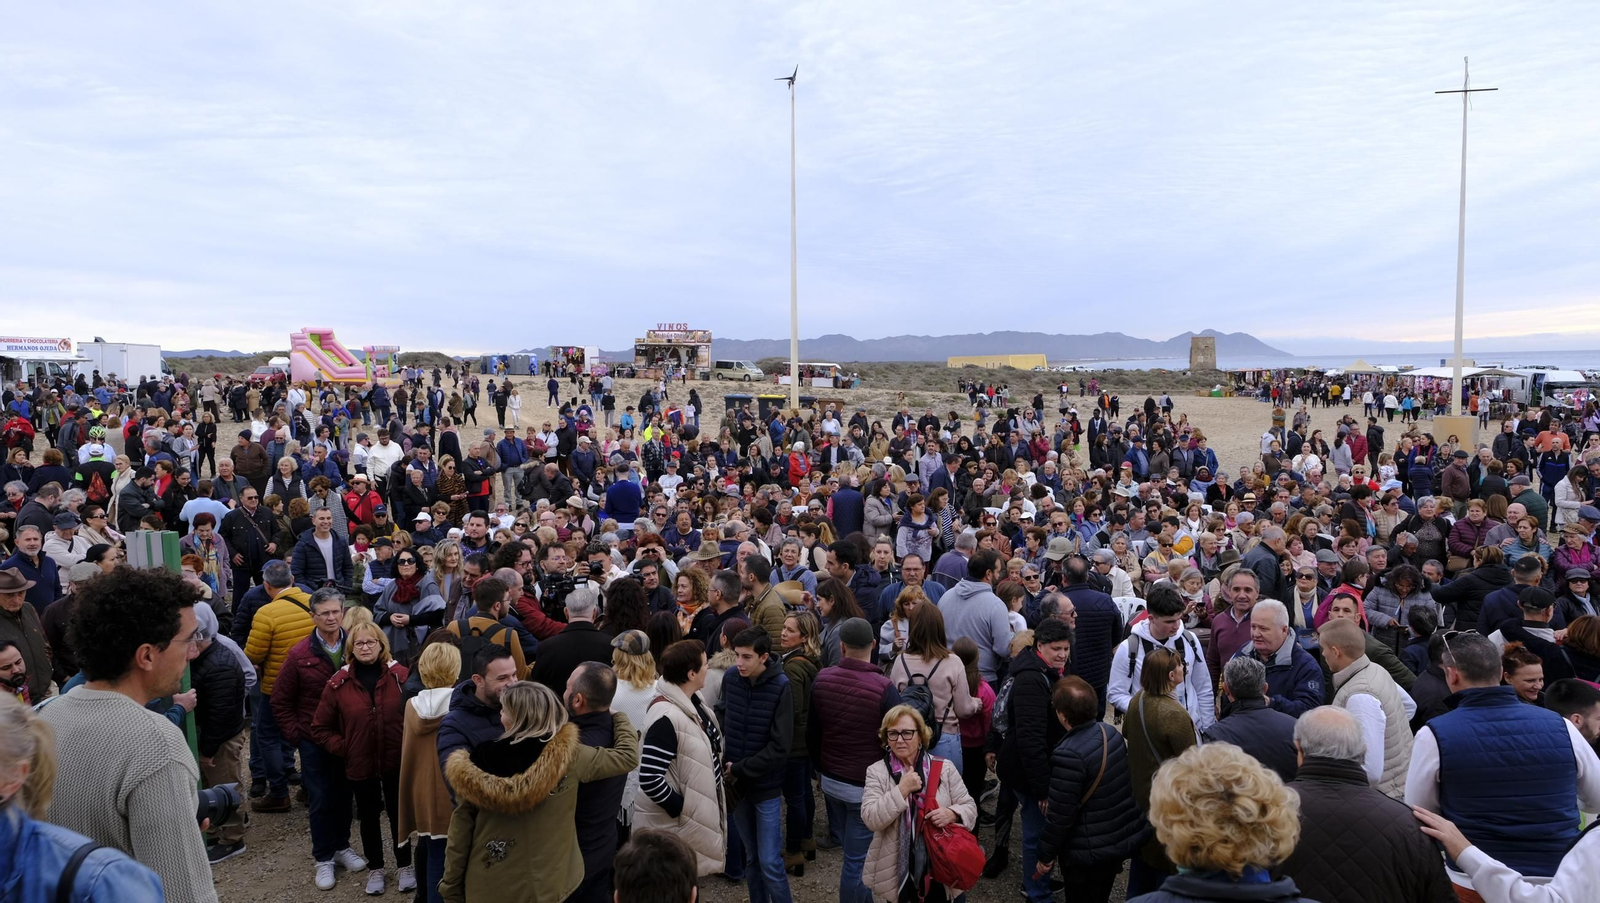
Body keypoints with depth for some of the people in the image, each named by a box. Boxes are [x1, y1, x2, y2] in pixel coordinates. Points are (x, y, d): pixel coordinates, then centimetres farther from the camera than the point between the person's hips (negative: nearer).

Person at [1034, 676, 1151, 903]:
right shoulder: (1111, 733, -3)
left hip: (1089, 853, -7)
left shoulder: (1069, 755, -29)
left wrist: (1046, 854, -8)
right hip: (1124, 837, 7)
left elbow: (1060, 814, -23)